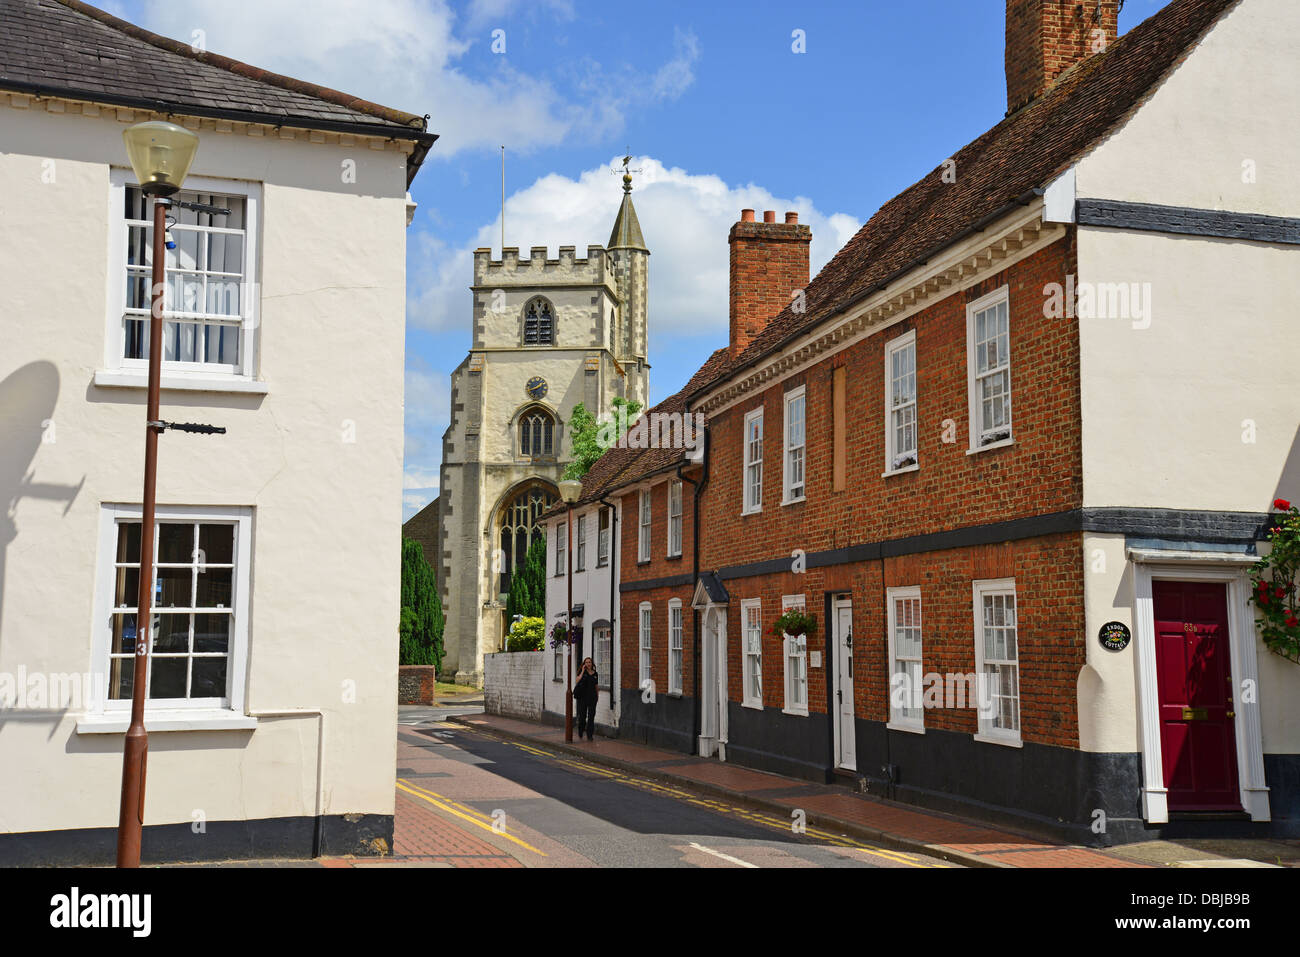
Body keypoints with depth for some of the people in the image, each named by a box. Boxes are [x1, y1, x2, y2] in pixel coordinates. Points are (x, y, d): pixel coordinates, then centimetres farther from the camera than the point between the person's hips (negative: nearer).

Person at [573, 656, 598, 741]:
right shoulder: (581, 672, 1)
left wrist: (597, 695, 9)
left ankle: (590, 736, 0)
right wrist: (583, 671, -12)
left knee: (591, 716, -2)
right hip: (582, 696, -2)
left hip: (592, 697, 2)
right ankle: (580, 731, 30)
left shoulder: (595, 674, 10)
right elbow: (578, 680, -16)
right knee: (582, 715, 2)